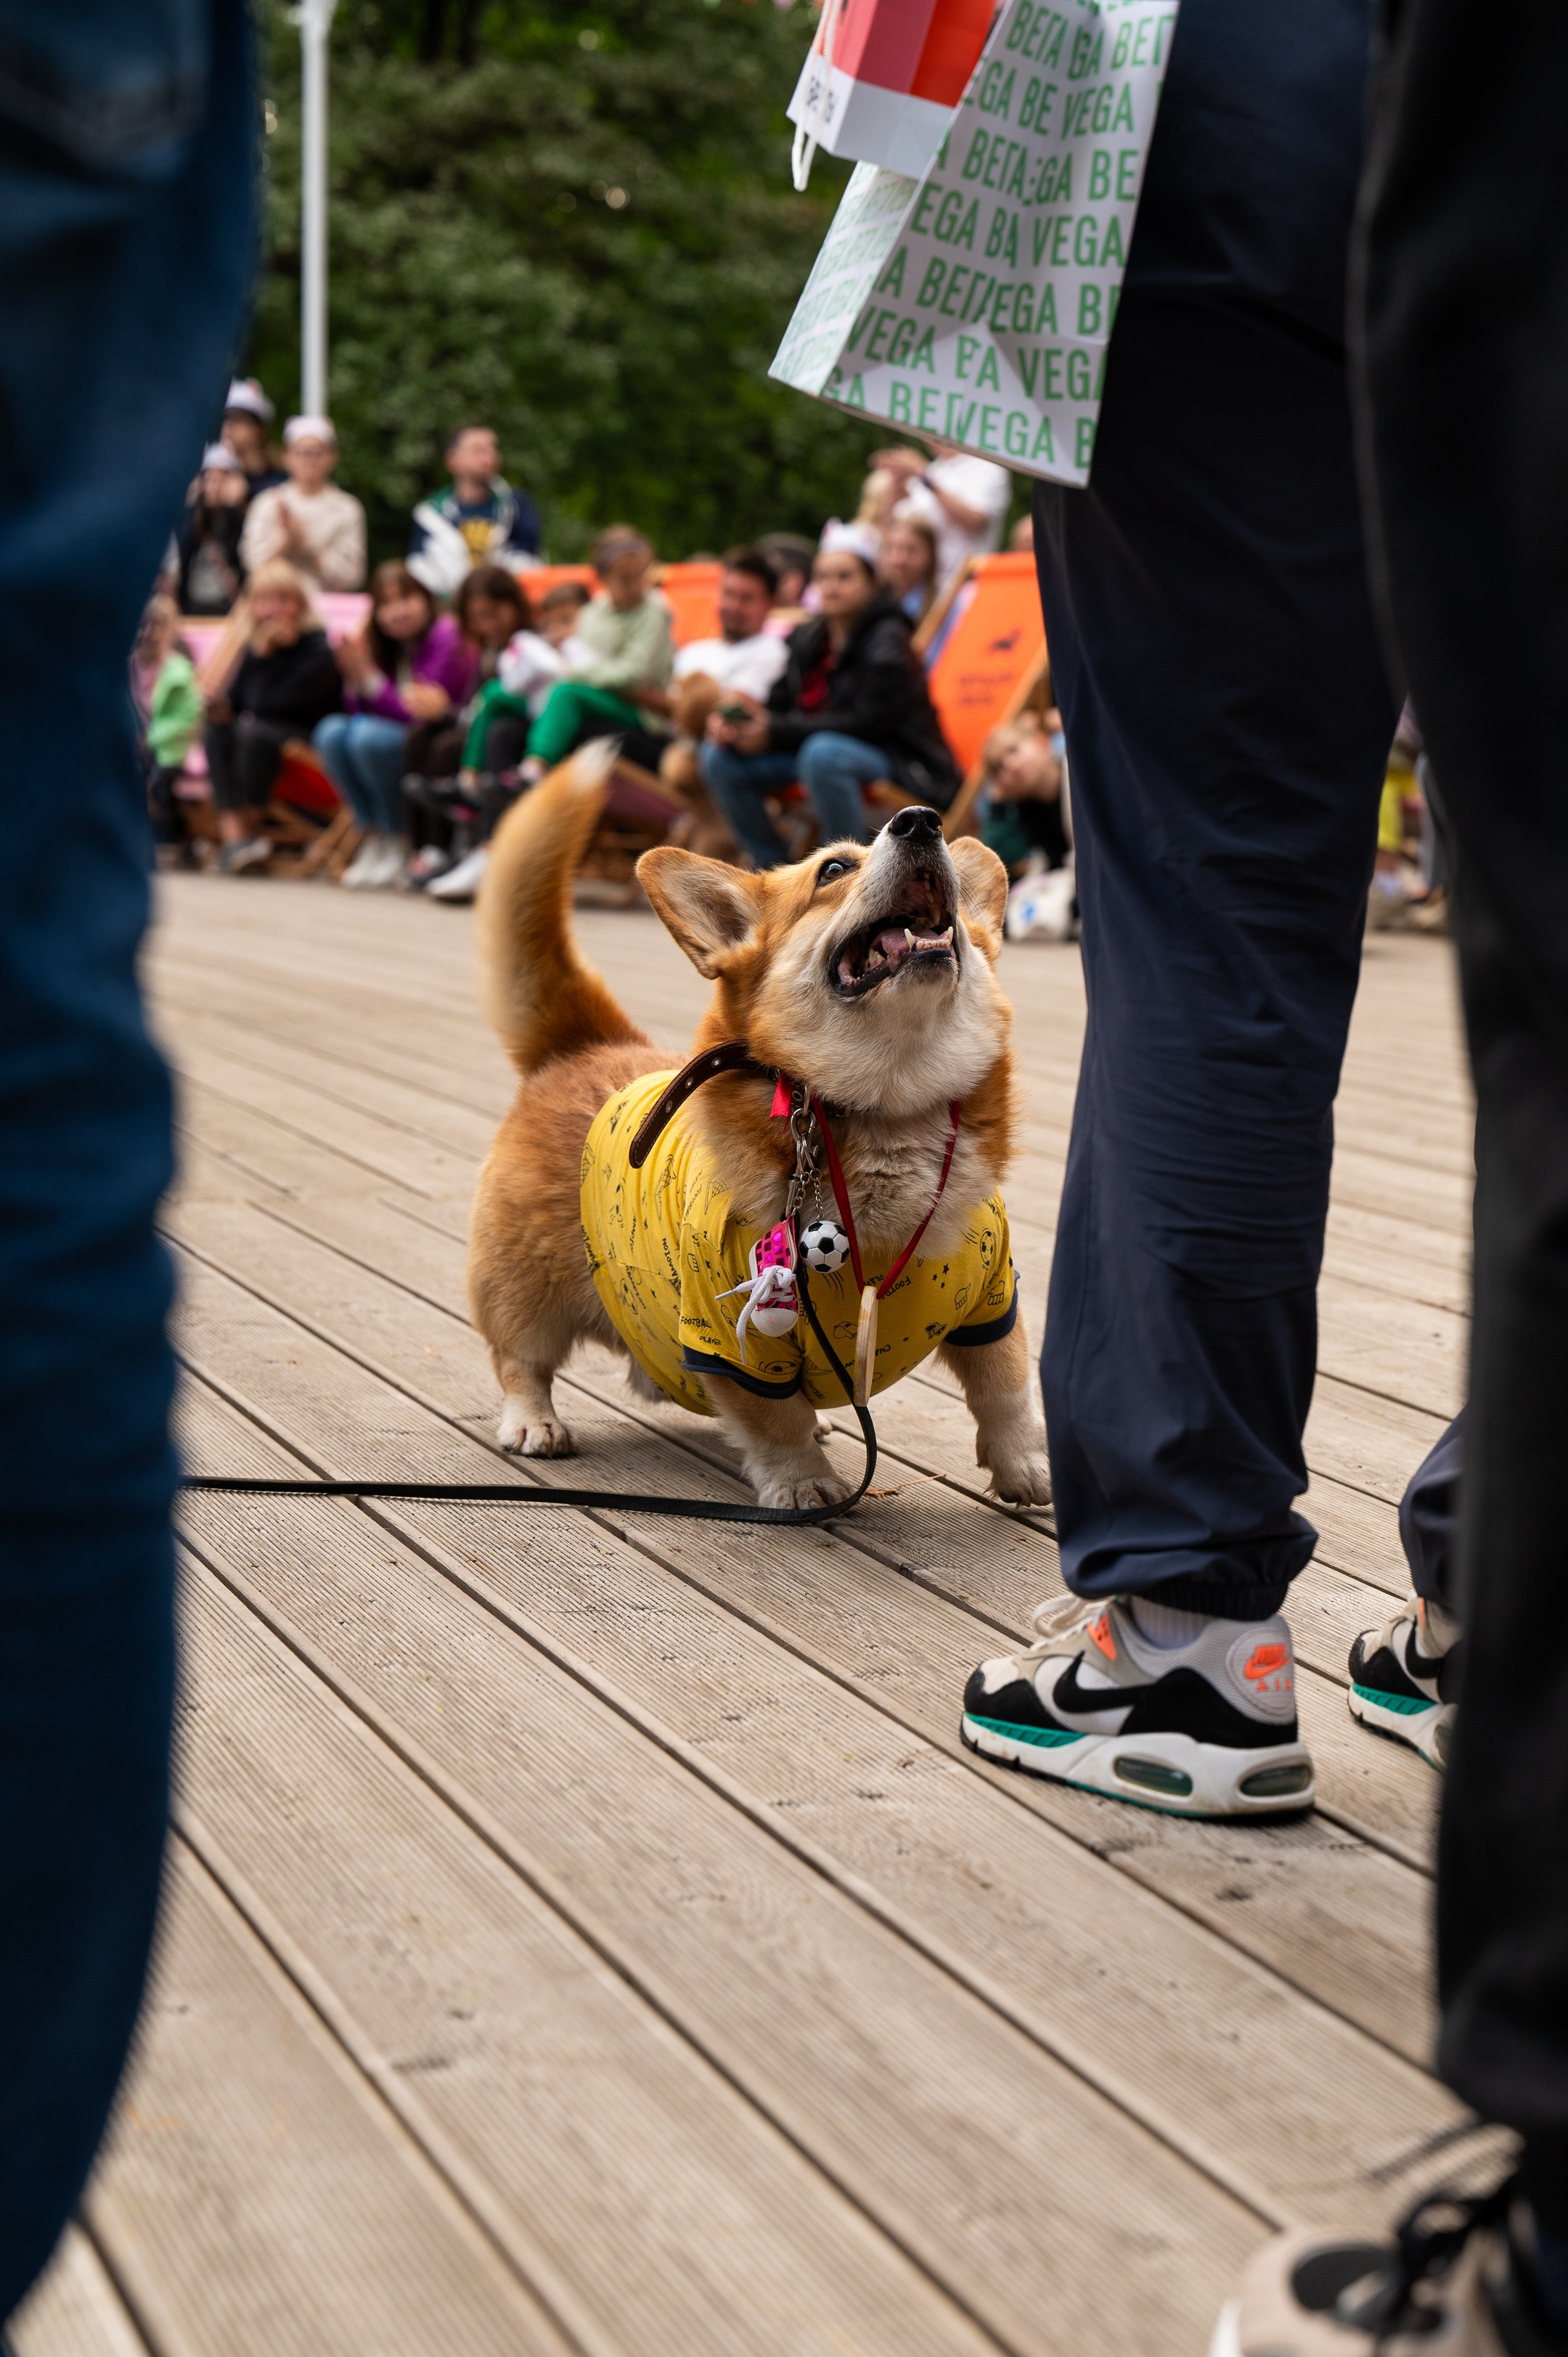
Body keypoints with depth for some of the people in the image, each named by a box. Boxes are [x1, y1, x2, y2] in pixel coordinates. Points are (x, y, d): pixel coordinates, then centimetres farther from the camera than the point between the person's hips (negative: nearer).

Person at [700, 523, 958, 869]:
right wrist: (732, 722, -18)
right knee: (719, 757, -9)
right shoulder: (806, 639, 8)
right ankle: (773, 868, 0)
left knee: (822, 753, -39)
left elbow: (869, 722, -21)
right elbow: (779, 706, 7)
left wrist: (776, 734, -25)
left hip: (894, 759, -7)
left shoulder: (887, 642, -13)